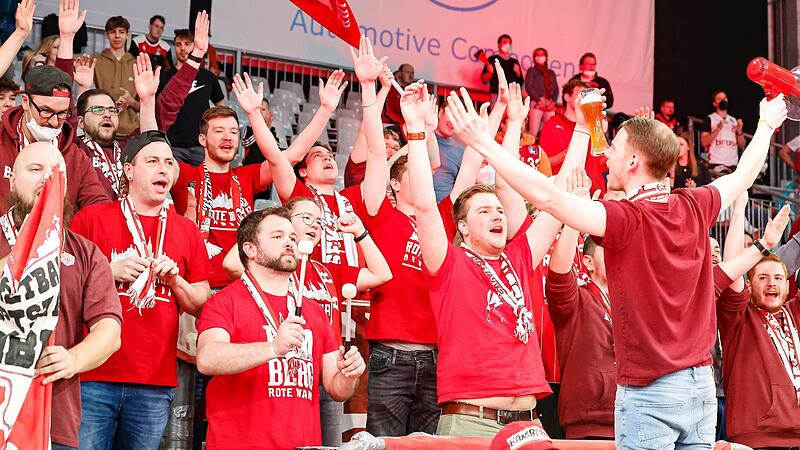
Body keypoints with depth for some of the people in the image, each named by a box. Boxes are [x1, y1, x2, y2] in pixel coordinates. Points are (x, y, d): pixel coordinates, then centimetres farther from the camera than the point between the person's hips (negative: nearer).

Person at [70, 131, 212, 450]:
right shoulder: (92, 217, 4)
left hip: (155, 386, 3)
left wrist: (174, 279, -3)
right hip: (93, 378, -2)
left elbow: (202, 307, 14)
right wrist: (112, 272, -10)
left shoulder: (187, 232, 12)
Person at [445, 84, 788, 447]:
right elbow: (743, 175, 23)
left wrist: (483, 143, -22)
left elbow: (548, 197, -25)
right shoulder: (694, 208, 3)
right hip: (702, 385, 7)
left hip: (649, 391, -6)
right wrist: (767, 125, 41)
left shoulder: (627, 219, -15)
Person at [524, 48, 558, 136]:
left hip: (550, 104, 4)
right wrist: (538, 100, -12)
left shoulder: (551, 72, 24)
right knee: (533, 131, -13)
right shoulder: (532, 71, 12)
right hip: (537, 102, -4)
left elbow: (556, 89, 15)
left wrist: (553, 102, -3)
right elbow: (528, 87, -1)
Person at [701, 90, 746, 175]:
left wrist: (739, 131, -1)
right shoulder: (709, 119, 5)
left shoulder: (734, 120, 20)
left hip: (733, 165, 5)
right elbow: (704, 142, -6)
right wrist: (718, 129, -15)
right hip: (716, 165, -5)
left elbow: (742, 145, 17)